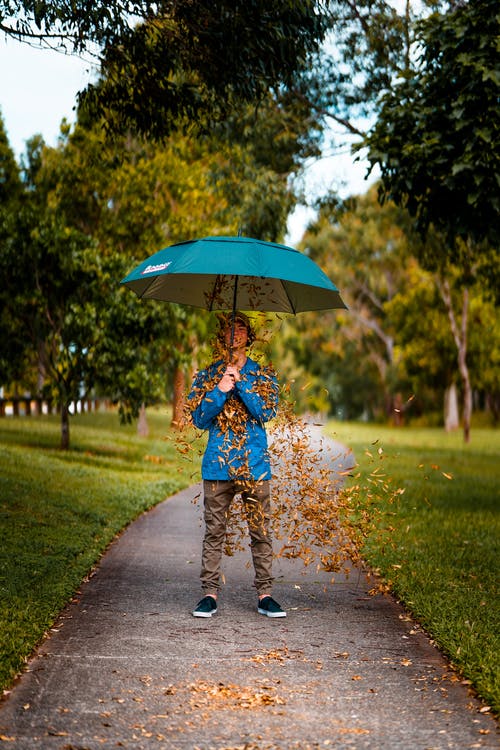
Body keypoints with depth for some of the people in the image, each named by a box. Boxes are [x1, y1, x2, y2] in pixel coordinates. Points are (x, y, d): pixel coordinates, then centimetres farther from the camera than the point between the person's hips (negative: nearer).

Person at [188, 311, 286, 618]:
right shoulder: (208, 376, 11)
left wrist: (239, 383, -11)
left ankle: (265, 594, 6)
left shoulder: (263, 374, 10)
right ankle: (210, 593, 6)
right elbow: (199, 419, 2)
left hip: (255, 465, 0)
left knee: (261, 531, 0)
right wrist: (221, 390, -11)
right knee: (214, 532, 1)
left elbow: (267, 412, -5)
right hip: (218, 465, 1)